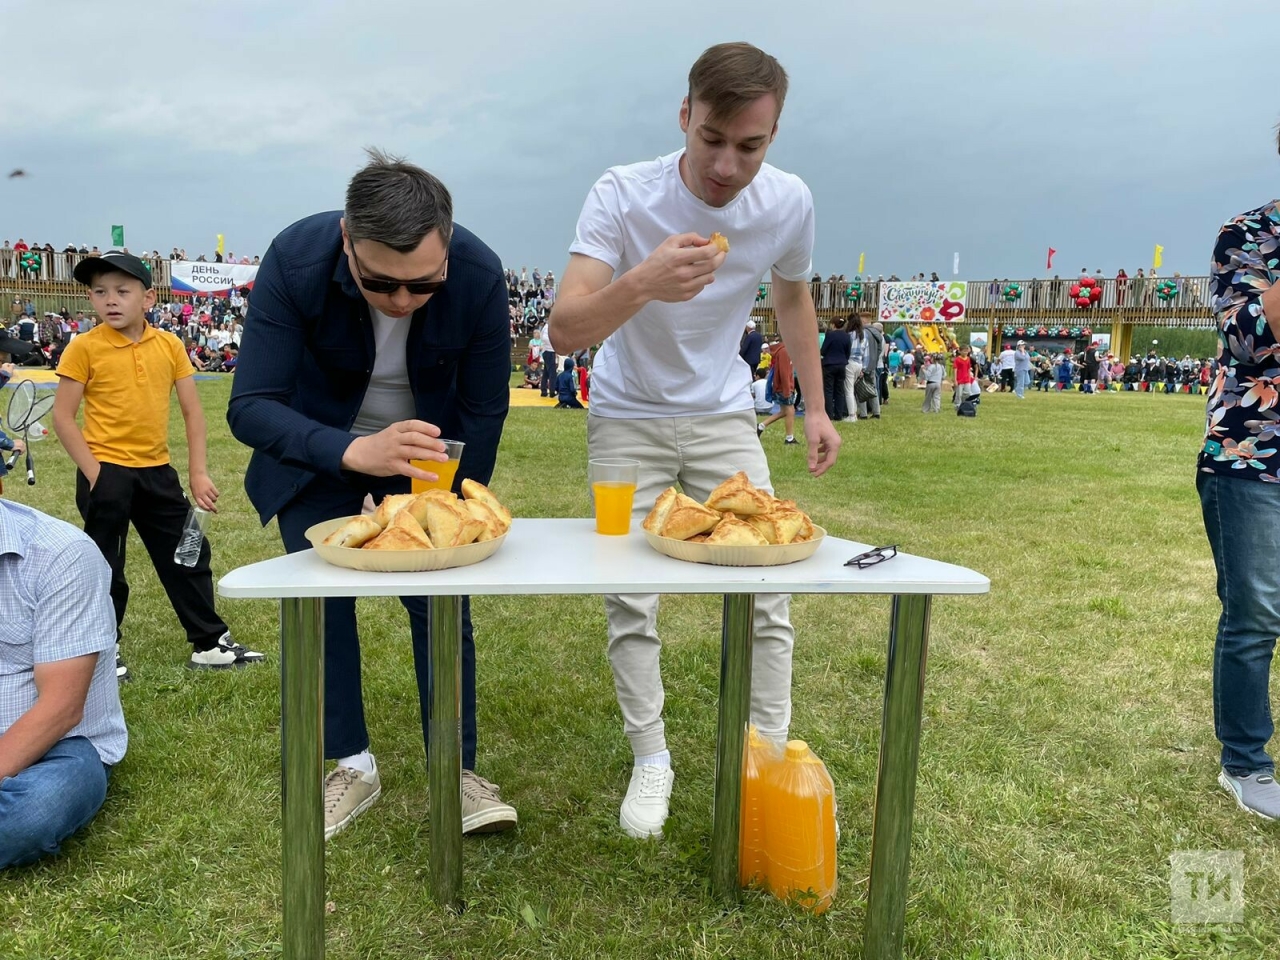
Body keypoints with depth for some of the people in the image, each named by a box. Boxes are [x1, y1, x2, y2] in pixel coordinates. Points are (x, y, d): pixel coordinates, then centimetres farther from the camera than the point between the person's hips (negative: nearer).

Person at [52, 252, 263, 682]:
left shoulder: (169, 345, 1)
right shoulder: (84, 348, -8)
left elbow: (192, 410, 5)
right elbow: (63, 416, -6)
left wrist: (198, 472, 0)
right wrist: (93, 473, -12)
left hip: (157, 470, 4)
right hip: (107, 473, -4)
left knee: (188, 555, 11)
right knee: (105, 569, 7)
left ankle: (209, 643, 23)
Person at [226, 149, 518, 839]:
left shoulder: (480, 276, -28)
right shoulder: (295, 260, -31)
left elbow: (483, 413, -14)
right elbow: (249, 407, -32)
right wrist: (355, 452, -49)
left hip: (429, 445, 0)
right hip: (314, 446, 0)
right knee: (322, 599, -1)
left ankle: (458, 772, 8)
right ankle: (352, 767, 16)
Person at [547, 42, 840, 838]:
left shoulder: (790, 203, -12)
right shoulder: (624, 196, -23)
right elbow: (564, 332, -31)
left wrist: (816, 406, 7)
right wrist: (641, 282, -50)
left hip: (724, 417, 3)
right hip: (628, 420, -2)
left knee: (766, 592, -2)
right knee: (631, 601, -4)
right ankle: (651, 761, 14)